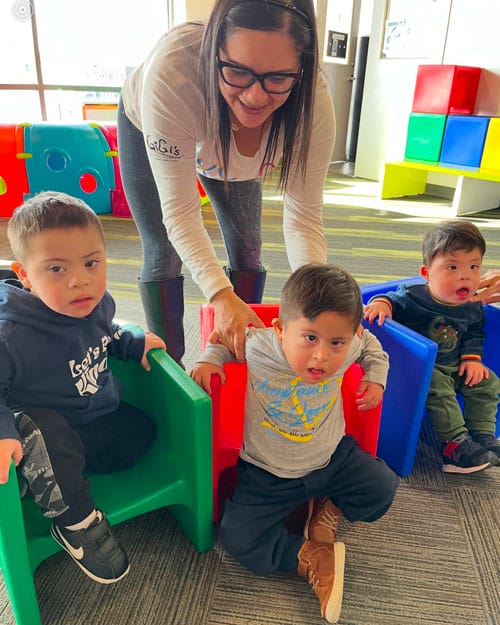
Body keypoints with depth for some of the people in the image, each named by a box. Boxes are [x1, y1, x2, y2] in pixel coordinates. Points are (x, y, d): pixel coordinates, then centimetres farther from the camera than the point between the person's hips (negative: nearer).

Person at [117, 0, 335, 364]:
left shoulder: (313, 100, -37)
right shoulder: (170, 72, -45)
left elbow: (304, 215, -30)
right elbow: (180, 211, -39)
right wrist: (221, 294, -51)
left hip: (232, 152, 3)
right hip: (150, 129, -2)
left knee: (247, 249, 2)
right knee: (164, 254, -6)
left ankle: (242, 361, 22)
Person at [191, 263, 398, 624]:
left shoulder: (347, 349, -19)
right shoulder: (256, 345, -27)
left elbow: (371, 344, 7)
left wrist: (376, 376, -6)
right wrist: (209, 360, -17)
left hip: (332, 459, 2)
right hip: (268, 474, -2)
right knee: (238, 538, -13)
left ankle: (328, 510, 20)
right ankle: (311, 559, 0)